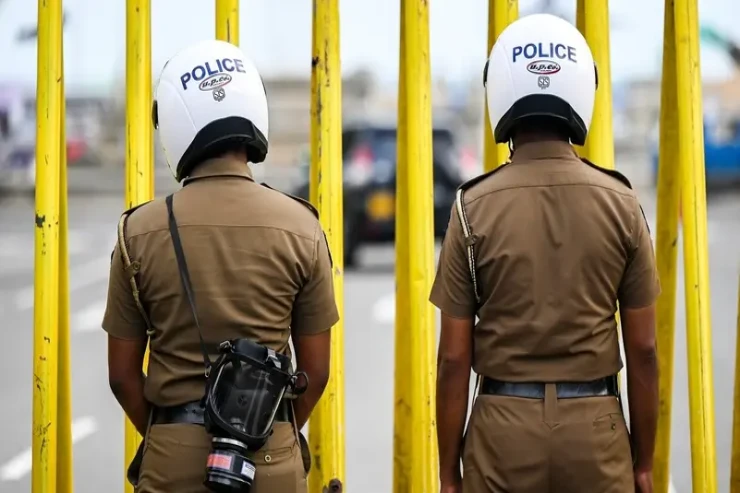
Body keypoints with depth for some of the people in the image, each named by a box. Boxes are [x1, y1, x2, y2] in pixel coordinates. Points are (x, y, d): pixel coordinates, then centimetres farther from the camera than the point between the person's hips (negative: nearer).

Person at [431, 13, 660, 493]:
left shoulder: (474, 208, -6)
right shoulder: (621, 204, -4)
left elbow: (454, 358, -5)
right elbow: (642, 349, -1)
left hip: (504, 426, -1)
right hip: (594, 427, 1)